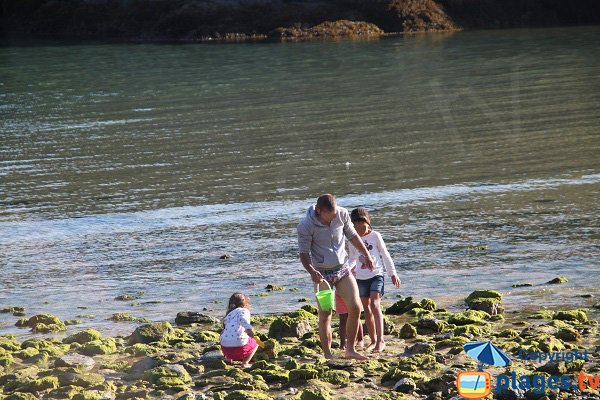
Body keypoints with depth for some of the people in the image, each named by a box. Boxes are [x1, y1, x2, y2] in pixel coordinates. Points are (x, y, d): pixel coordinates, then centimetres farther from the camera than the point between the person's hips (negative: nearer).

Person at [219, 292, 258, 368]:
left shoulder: (229, 314, 24)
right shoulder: (244, 311, 5)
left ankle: (228, 358, 22)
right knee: (255, 342, 25)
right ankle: (245, 363, 11)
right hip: (240, 346, -6)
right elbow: (242, 318, -18)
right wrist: (248, 328, -34)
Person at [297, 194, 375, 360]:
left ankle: (350, 350, 9)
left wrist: (366, 255, 14)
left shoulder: (342, 214, -6)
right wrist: (312, 271, -33)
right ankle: (328, 355, 5)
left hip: (343, 269, 4)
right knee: (325, 315, -4)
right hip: (322, 274, -4)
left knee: (355, 307, -4)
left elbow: (352, 235, 11)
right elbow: (304, 254, -16)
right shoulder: (306, 226, -18)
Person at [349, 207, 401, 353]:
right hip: (361, 277, 4)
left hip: (376, 275, -4)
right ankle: (373, 340, 18)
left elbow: (385, 255, 2)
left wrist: (393, 274, 2)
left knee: (375, 305, -18)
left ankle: (380, 340, -22)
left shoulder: (375, 236, -5)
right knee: (366, 308, 7)